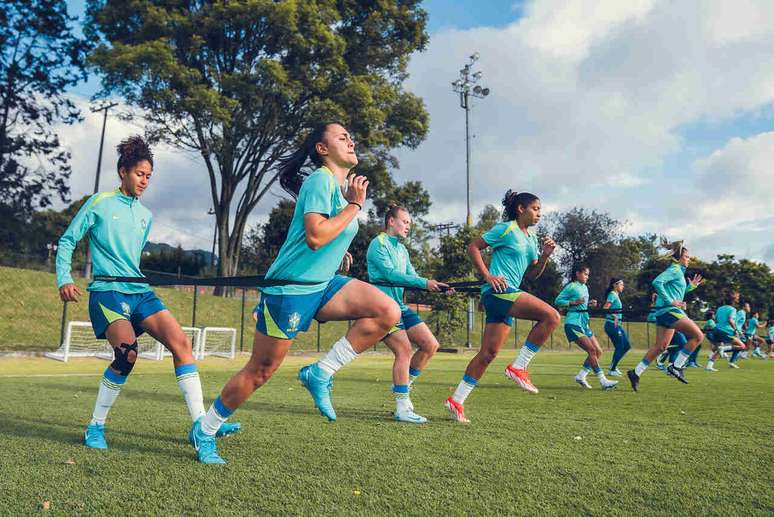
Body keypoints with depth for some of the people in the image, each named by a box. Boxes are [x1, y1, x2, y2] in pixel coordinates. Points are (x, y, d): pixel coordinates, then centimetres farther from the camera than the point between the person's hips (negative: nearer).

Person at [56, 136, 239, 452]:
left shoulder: (146, 216, 17)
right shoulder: (99, 204, 3)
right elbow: (66, 242, 4)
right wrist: (64, 280, -7)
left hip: (140, 292, 6)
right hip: (107, 291, -5)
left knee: (181, 343, -11)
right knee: (127, 353, -24)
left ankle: (201, 424, -9)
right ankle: (95, 428, -1)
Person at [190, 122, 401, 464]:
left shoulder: (343, 187, 14)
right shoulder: (320, 180, -14)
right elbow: (315, 237, -28)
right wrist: (354, 205, -20)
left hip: (322, 285, 8)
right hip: (290, 288, -8)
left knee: (388, 312, -12)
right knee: (260, 371, 3)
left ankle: (321, 373, -4)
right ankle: (204, 431, 25)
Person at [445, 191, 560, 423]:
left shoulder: (531, 238, 20)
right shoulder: (506, 229, -4)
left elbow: (532, 274, 22)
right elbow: (473, 247, -5)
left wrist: (545, 255, 5)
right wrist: (488, 276, -14)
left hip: (509, 294, 9)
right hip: (498, 291, -9)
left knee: (489, 353, 6)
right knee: (551, 316, -21)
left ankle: (456, 400, 13)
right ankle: (518, 367, -13)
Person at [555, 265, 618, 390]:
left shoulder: (585, 287, 18)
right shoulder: (571, 287, -5)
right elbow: (557, 301, -8)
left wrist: (590, 304, 7)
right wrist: (574, 302, -17)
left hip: (584, 323, 9)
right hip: (573, 323, -9)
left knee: (598, 351, 2)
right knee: (592, 350, -15)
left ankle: (581, 375, 9)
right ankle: (603, 381, -11)